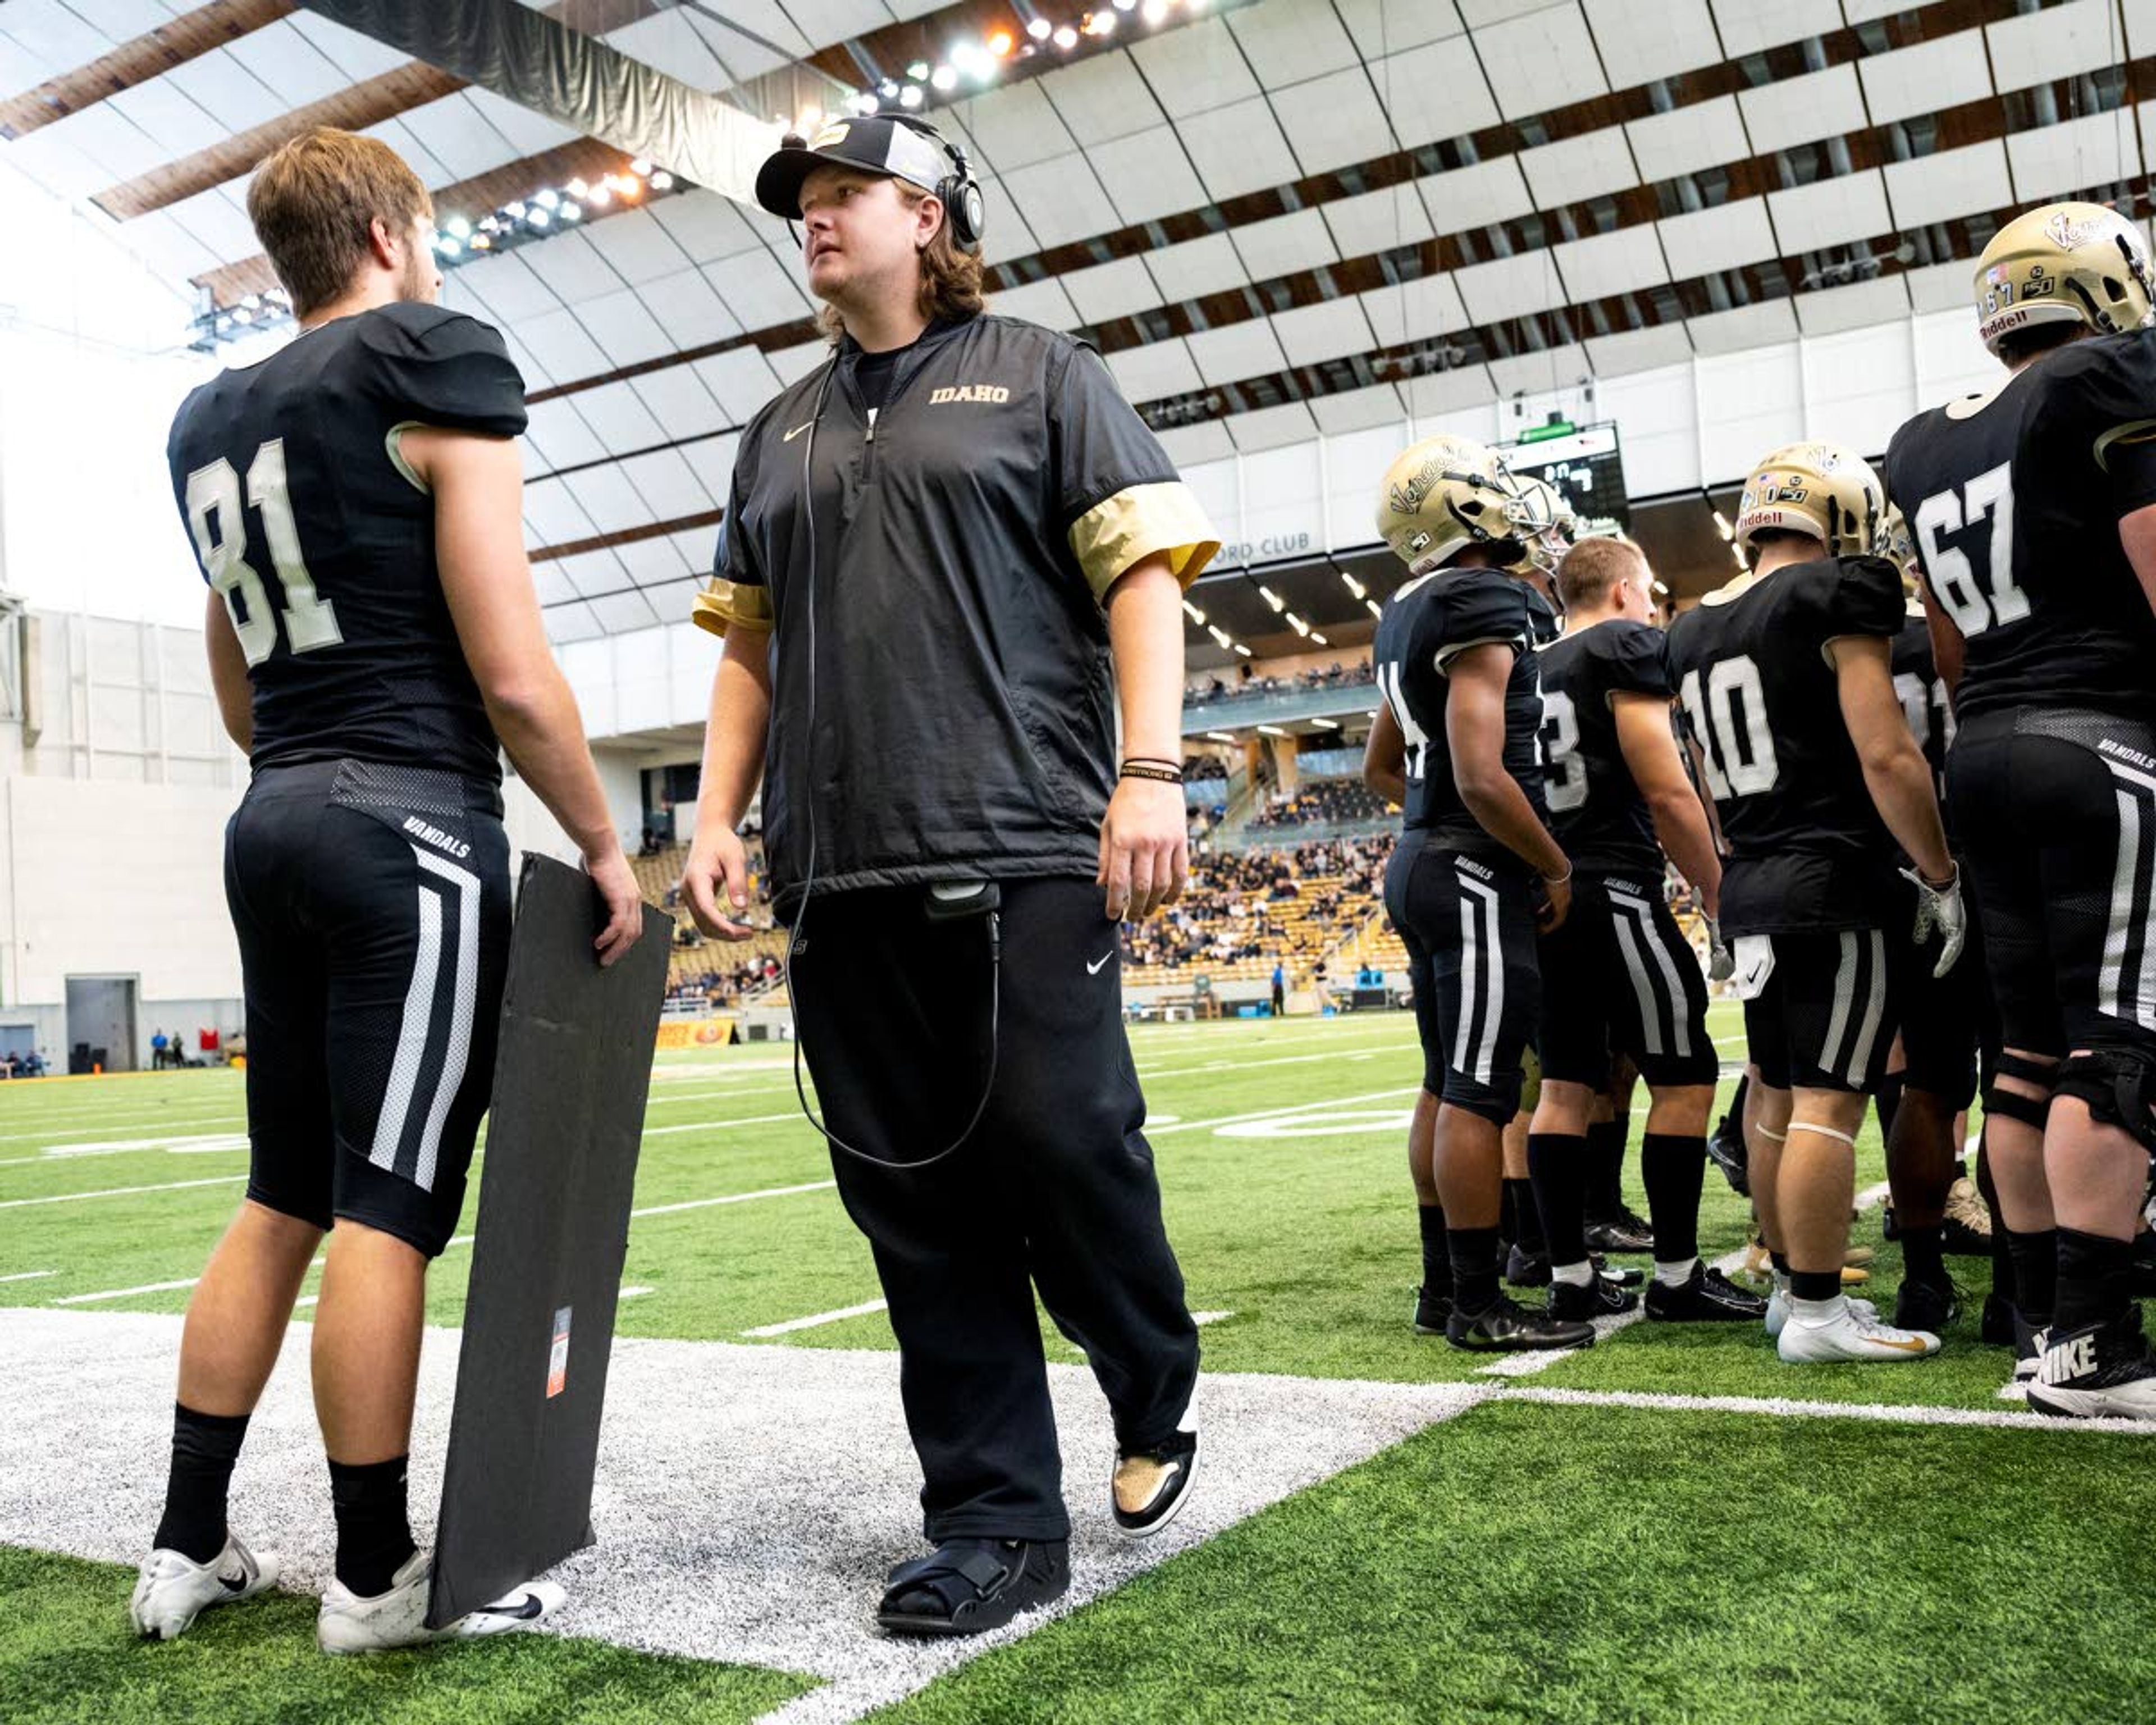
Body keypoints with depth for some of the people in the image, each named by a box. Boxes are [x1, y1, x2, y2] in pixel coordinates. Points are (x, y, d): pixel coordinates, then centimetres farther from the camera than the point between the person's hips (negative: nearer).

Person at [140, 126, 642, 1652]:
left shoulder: (210, 419, 17)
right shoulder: (439, 364, -6)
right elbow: (512, 673, -13)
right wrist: (605, 847, -4)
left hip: (274, 825, 8)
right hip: (415, 825, -8)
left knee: (283, 1199, 15)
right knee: (390, 1208, -2)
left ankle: (188, 1544, 22)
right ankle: (377, 1575, 8)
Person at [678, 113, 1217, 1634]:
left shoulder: (1037, 374, 9)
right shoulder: (783, 432, 24)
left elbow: (1142, 573, -1)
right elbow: (750, 646, 24)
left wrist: (1150, 771, -13)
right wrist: (719, 816, 11)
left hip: (1025, 856, -5)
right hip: (842, 878, 5)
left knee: (1064, 1151, -8)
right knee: (916, 1206, 3)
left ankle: (1157, 1402, 22)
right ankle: (997, 1523, 13)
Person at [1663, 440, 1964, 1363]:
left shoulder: (1694, 630, 14)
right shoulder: (1837, 596, -9)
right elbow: (1887, 756, -14)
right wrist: (1942, 877, -7)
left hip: (1750, 888, 8)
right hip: (1836, 881, -8)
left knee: (1776, 1093, 13)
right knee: (1828, 1101, -5)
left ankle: (1789, 1285, 23)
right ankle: (1816, 1312, -1)